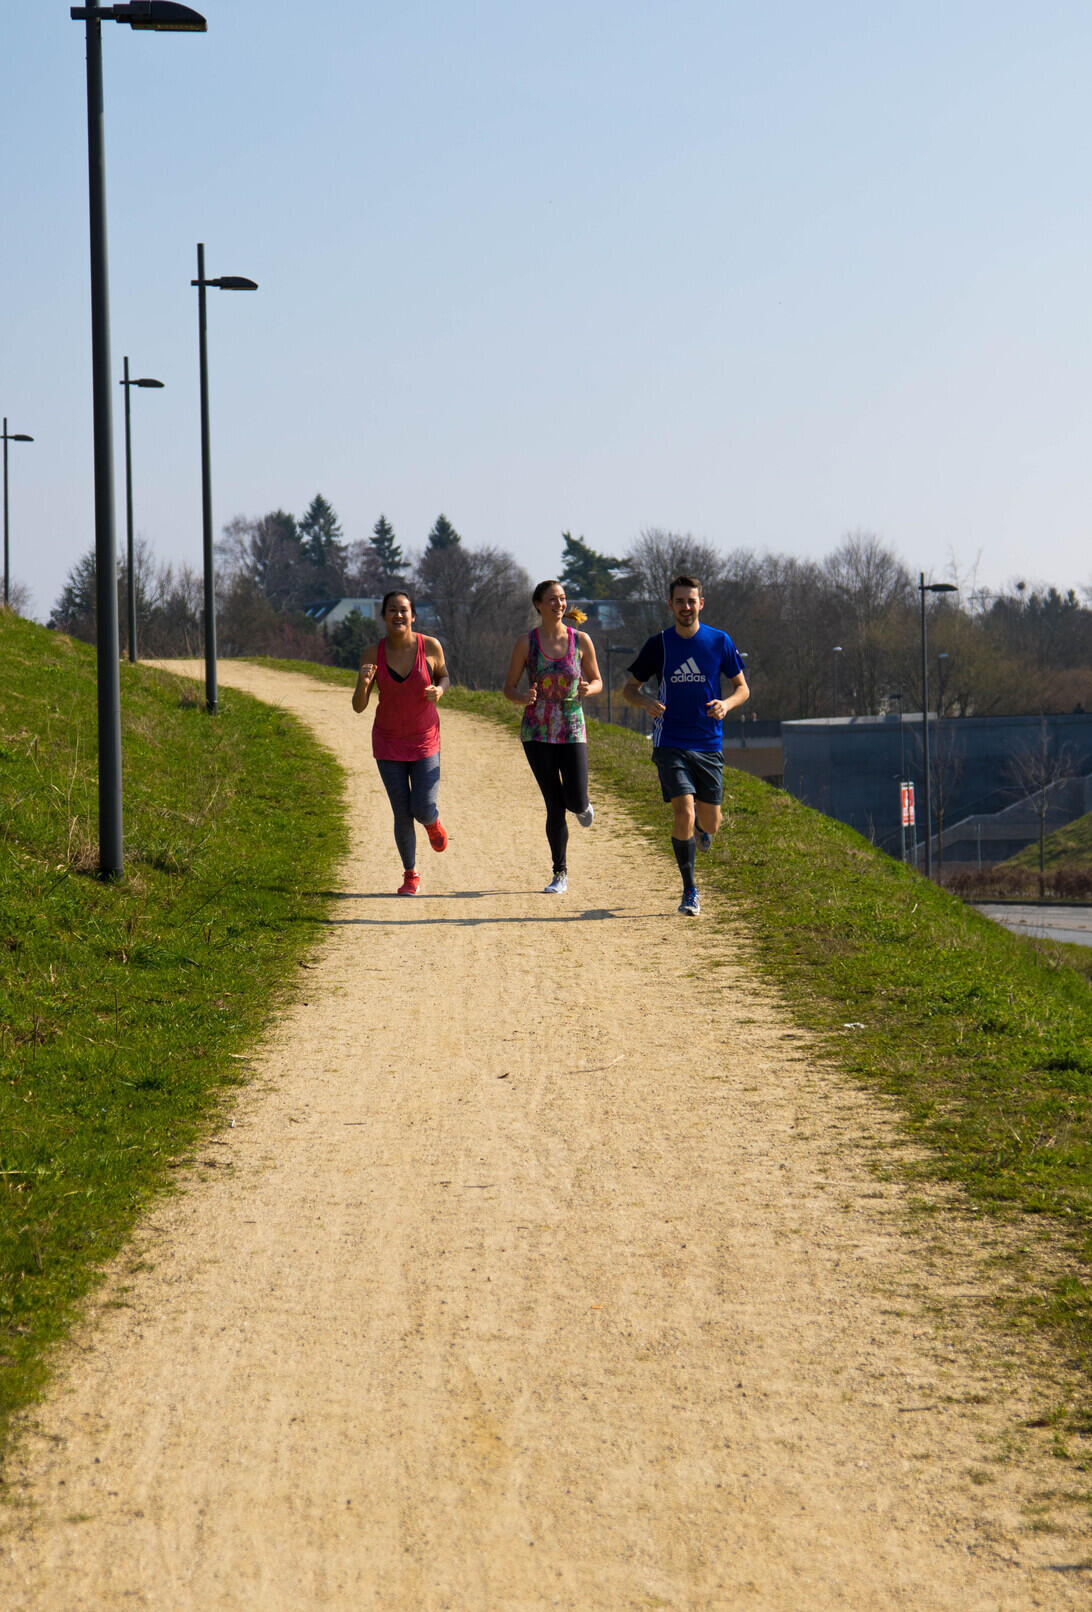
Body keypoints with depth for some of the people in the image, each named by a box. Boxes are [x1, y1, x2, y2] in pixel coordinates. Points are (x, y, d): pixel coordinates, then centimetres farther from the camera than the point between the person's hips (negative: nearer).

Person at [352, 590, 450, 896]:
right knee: (402, 815, 1)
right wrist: (363, 683, -29)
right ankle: (411, 875, 24)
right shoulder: (373, 654, -10)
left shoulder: (430, 647, -11)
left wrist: (440, 690, -14)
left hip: (425, 741, -1)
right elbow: (358, 706, -8)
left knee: (423, 810, -12)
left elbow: (444, 676, 9)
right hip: (388, 742, 1)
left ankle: (433, 823, 28)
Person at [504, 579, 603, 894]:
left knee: (575, 802, -11)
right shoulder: (526, 643, -3)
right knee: (554, 806, -2)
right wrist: (522, 698, -21)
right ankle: (560, 873, 11)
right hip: (537, 733, 0)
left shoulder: (581, 640, 0)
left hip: (572, 731, 1)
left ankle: (583, 806, 29)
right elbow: (509, 688, 2)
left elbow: (597, 681, 10)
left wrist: (588, 689, -14)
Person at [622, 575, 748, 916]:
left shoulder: (719, 642, 1)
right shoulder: (658, 645, 0)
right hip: (670, 744, -1)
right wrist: (646, 701, -15)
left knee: (709, 823, 5)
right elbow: (629, 689, 8)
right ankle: (690, 891, -3)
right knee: (684, 814, -17)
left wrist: (726, 704, -14)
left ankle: (701, 827, 46)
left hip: (709, 744, 1)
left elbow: (742, 687, 8)